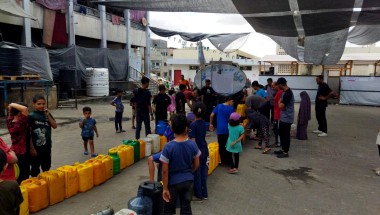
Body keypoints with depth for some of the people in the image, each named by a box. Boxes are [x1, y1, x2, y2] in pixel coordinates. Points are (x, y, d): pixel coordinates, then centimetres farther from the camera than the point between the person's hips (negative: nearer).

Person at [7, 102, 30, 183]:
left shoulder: (10, 122, -2)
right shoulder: (20, 124, -26)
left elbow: (10, 112, 17)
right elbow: (25, 109, -38)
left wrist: (11, 106, -1)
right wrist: (12, 105, -24)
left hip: (14, 152, 8)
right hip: (22, 153, -8)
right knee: (23, 177, 3)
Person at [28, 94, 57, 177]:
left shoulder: (46, 113, 5)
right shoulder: (31, 116, -11)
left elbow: (55, 126, 0)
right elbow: (28, 133, -11)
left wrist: (48, 115, -12)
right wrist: (32, 148, -13)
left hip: (47, 147, 5)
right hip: (36, 148, -5)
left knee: (46, 168, 19)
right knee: (35, 169, 10)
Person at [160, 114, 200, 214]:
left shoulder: (168, 147, -22)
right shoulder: (193, 144, -12)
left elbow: (165, 170, -18)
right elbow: (196, 165, 0)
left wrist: (165, 188, -8)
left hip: (173, 182, -3)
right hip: (188, 181, 3)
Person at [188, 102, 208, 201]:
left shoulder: (193, 124, -18)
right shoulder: (203, 123, 3)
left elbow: (193, 140, -19)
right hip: (204, 150, 7)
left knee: (196, 174, 6)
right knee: (203, 172, 16)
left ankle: (199, 196, 17)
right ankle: (204, 194, 26)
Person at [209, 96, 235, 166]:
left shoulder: (218, 106, 5)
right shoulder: (230, 108, -7)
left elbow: (211, 115, 0)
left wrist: (211, 124, 10)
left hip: (220, 129, 3)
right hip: (227, 129, -3)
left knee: (221, 145, 10)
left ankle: (223, 161, 18)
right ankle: (227, 161, 16)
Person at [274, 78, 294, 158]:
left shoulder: (288, 93, -23)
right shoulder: (285, 92, 9)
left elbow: (281, 106, -23)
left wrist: (279, 102, -6)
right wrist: (280, 102, 1)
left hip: (287, 118, -10)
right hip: (283, 117, 10)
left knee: (286, 135, 1)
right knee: (281, 133, 18)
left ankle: (286, 152, 12)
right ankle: (283, 149, 30)